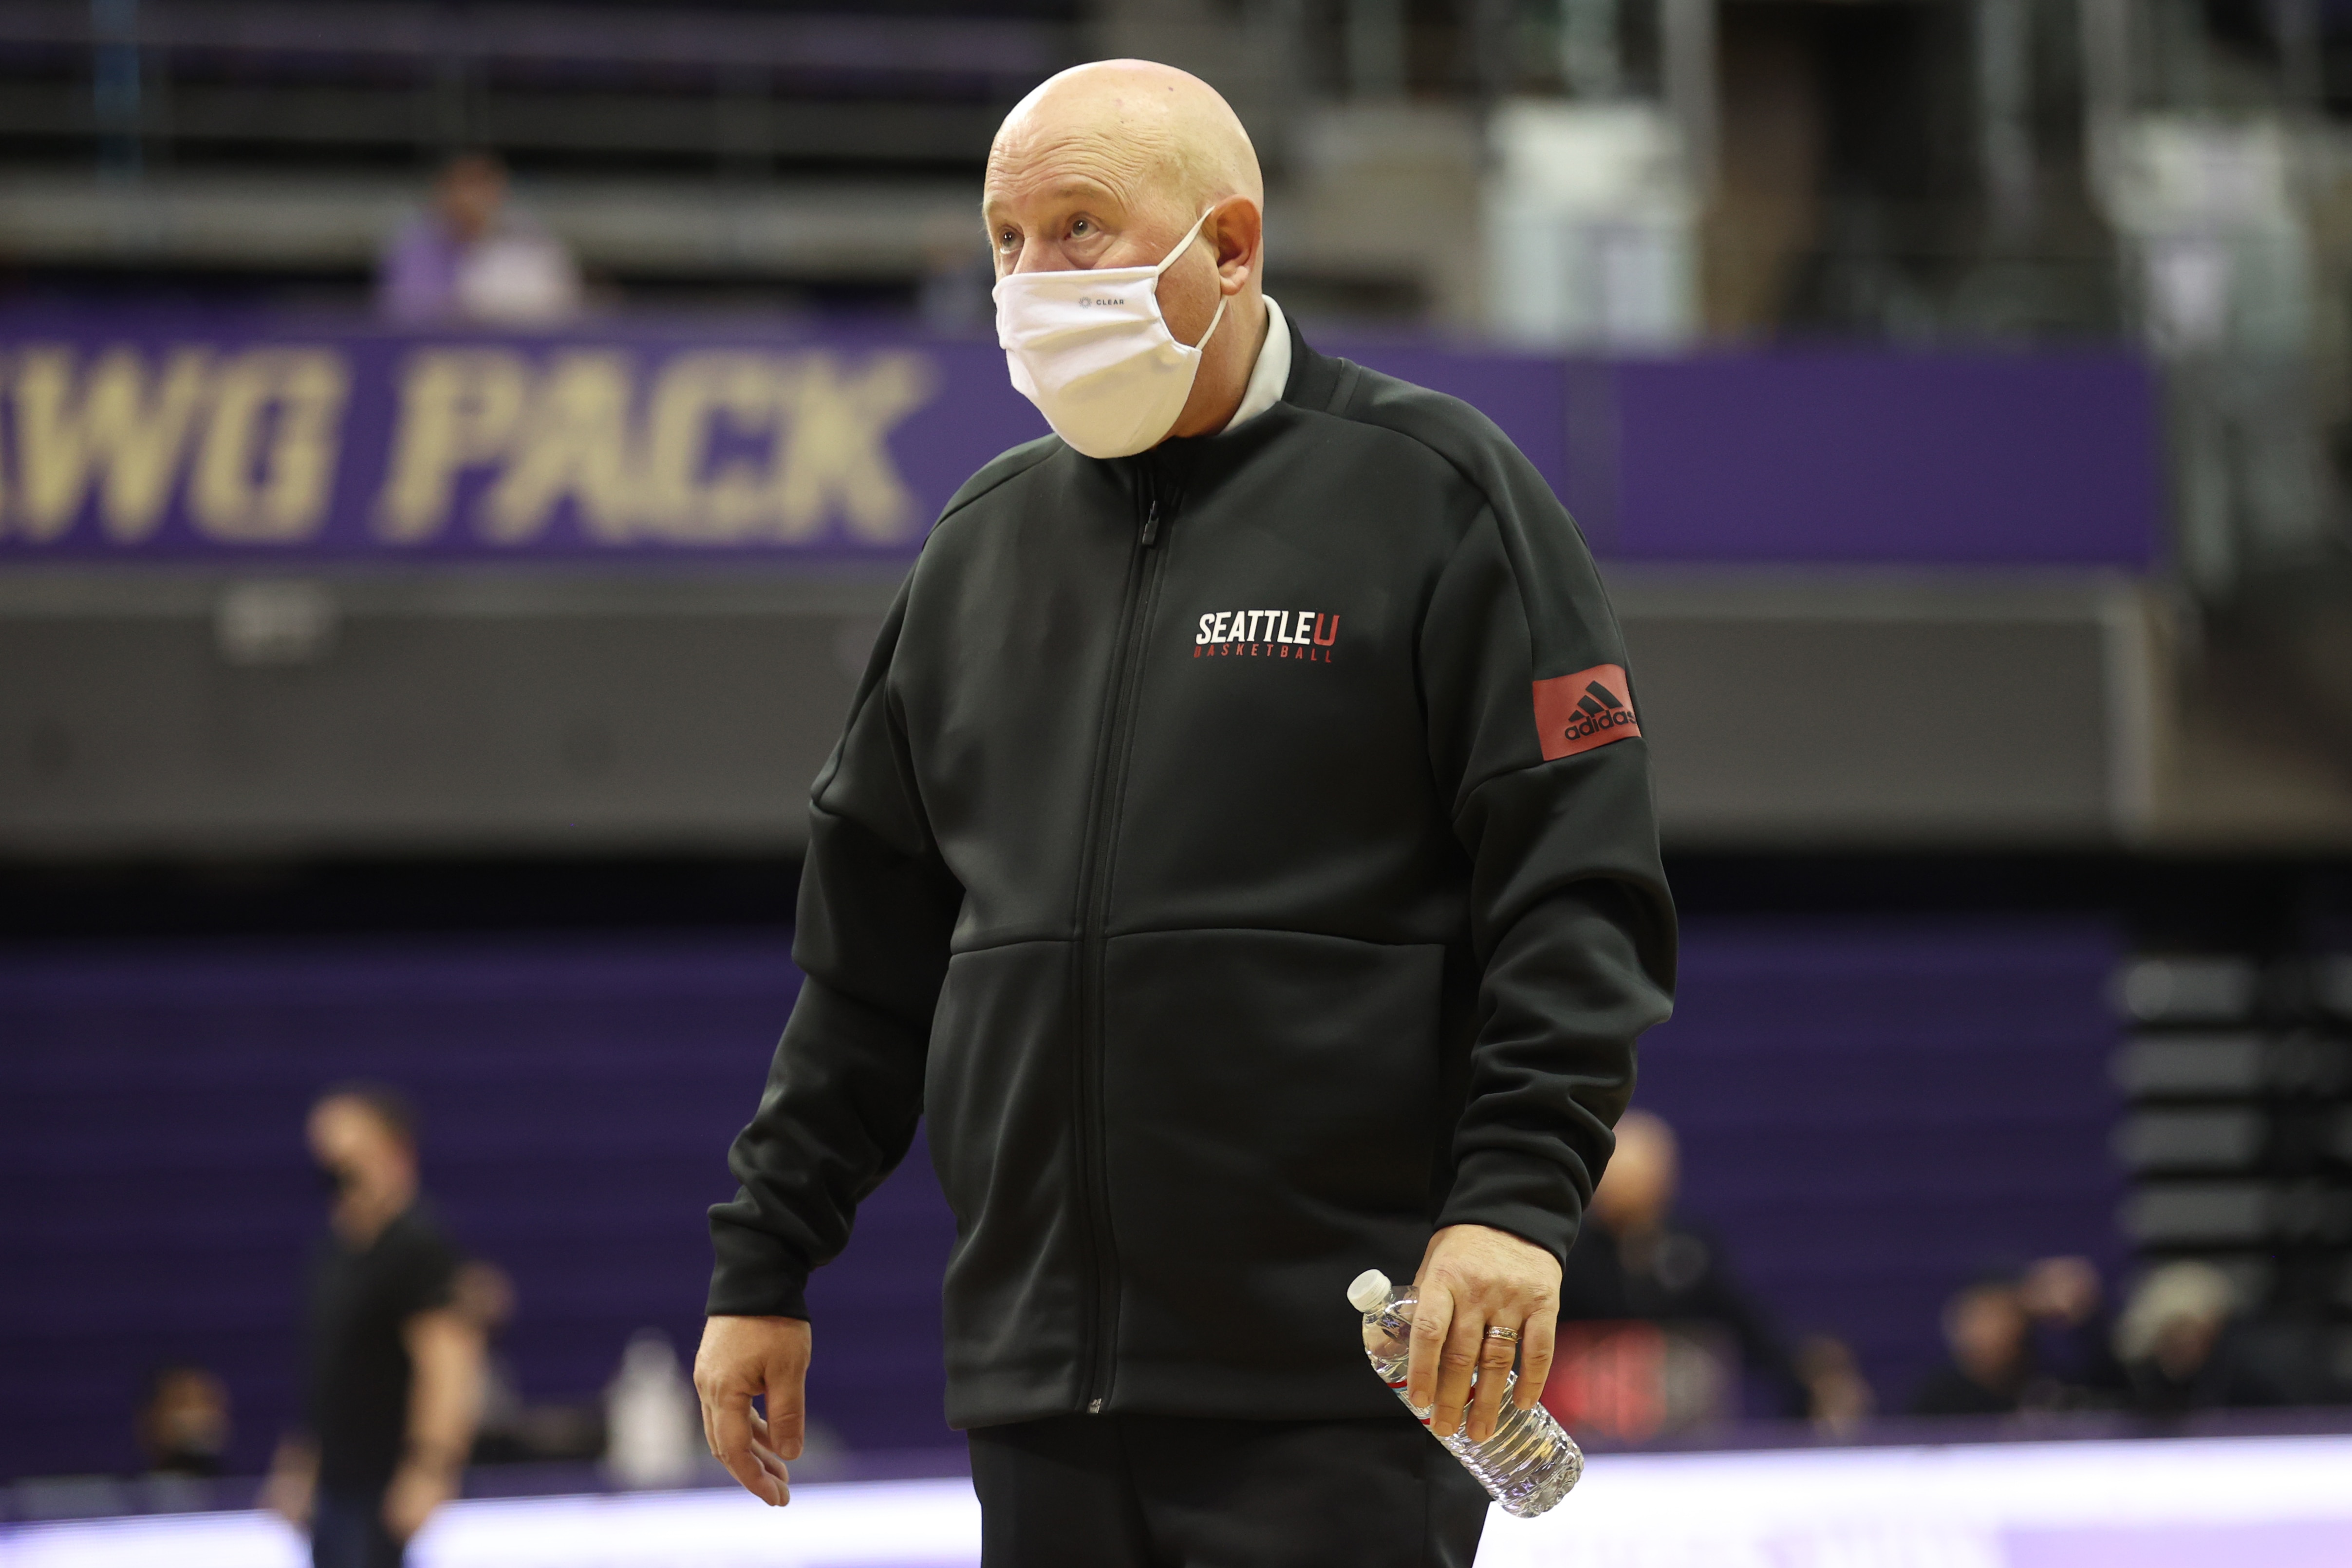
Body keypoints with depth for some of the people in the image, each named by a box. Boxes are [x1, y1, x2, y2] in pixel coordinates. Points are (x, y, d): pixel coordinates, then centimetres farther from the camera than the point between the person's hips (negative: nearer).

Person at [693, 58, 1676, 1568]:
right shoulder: (986, 540, 17)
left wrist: (1516, 1195, -19)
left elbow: (1578, 889, -7)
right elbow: (871, 943, 21)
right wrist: (767, 1261, 18)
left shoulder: (1432, 494, 0)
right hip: (1040, 1390, 5)